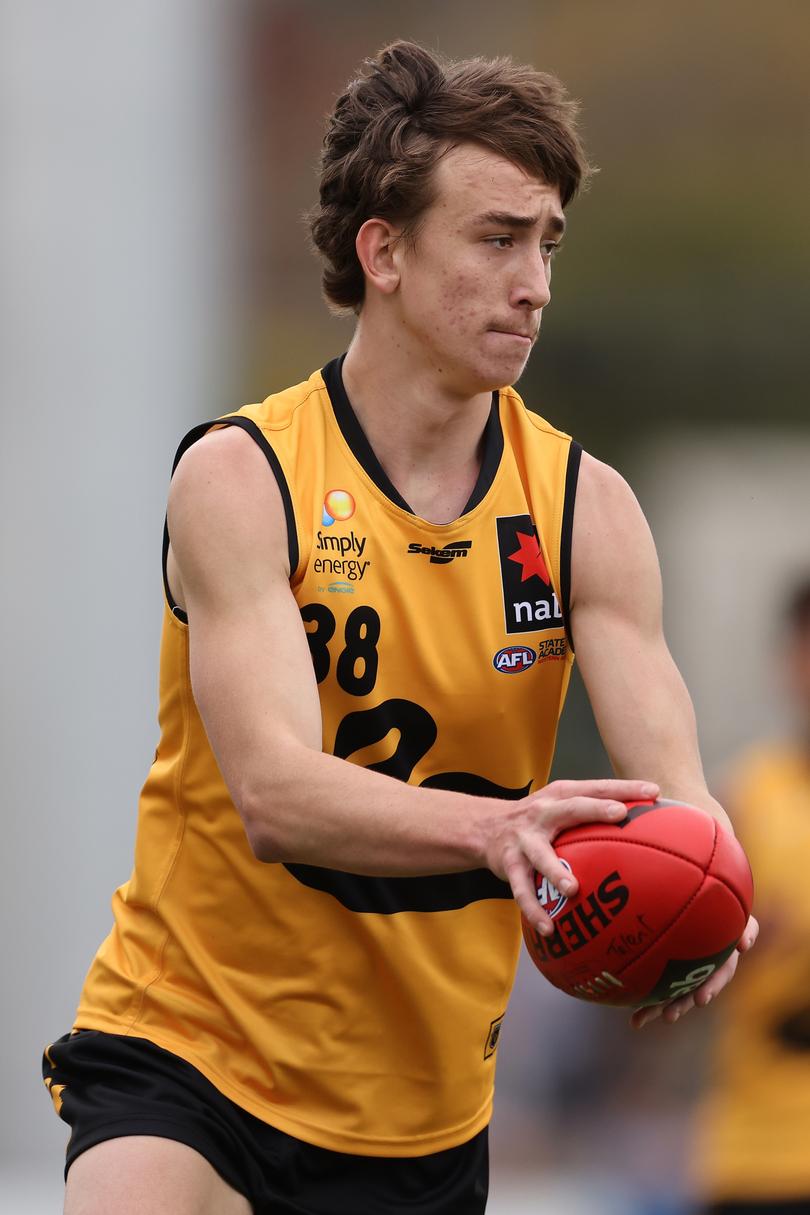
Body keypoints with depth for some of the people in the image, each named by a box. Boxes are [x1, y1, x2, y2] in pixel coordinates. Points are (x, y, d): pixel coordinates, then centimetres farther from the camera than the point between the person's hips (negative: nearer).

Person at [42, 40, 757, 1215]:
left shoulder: (584, 506, 0)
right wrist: (495, 827, -43)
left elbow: (669, 777, -11)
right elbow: (273, 790, -25)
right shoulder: (239, 477, -12)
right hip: (187, 1042, -4)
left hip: (424, 1107, 4)